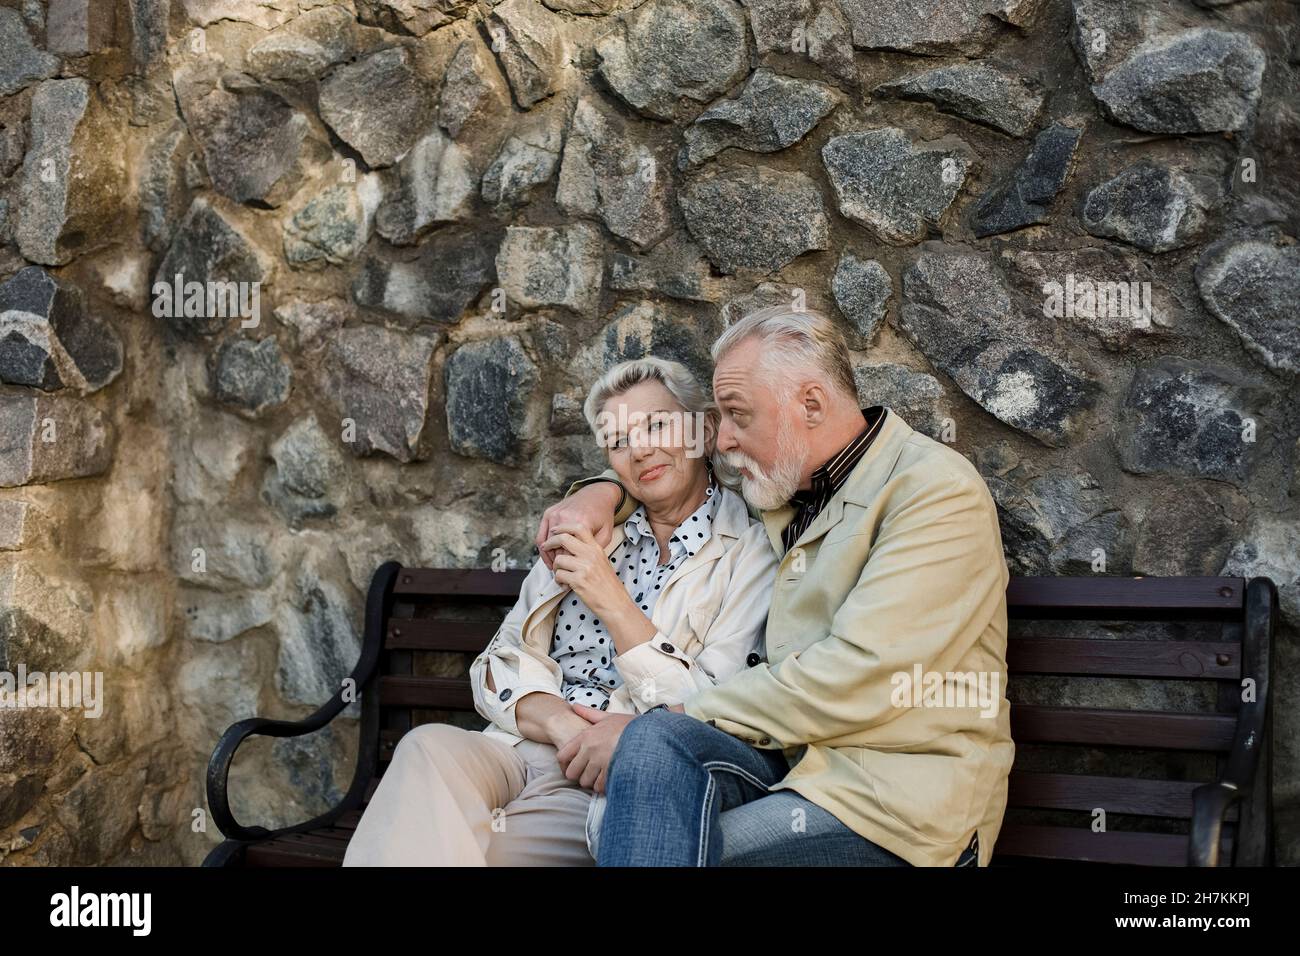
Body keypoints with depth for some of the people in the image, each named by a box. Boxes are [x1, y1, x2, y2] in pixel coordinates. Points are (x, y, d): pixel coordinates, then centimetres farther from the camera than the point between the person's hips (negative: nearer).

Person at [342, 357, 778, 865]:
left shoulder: (750, 552, 2)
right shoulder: (589, 529, 18)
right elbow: (499, 668, 10)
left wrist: (610, 599, -12)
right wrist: (560, 722, -12)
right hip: (526, 750, 5)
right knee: (429, 745, -29)